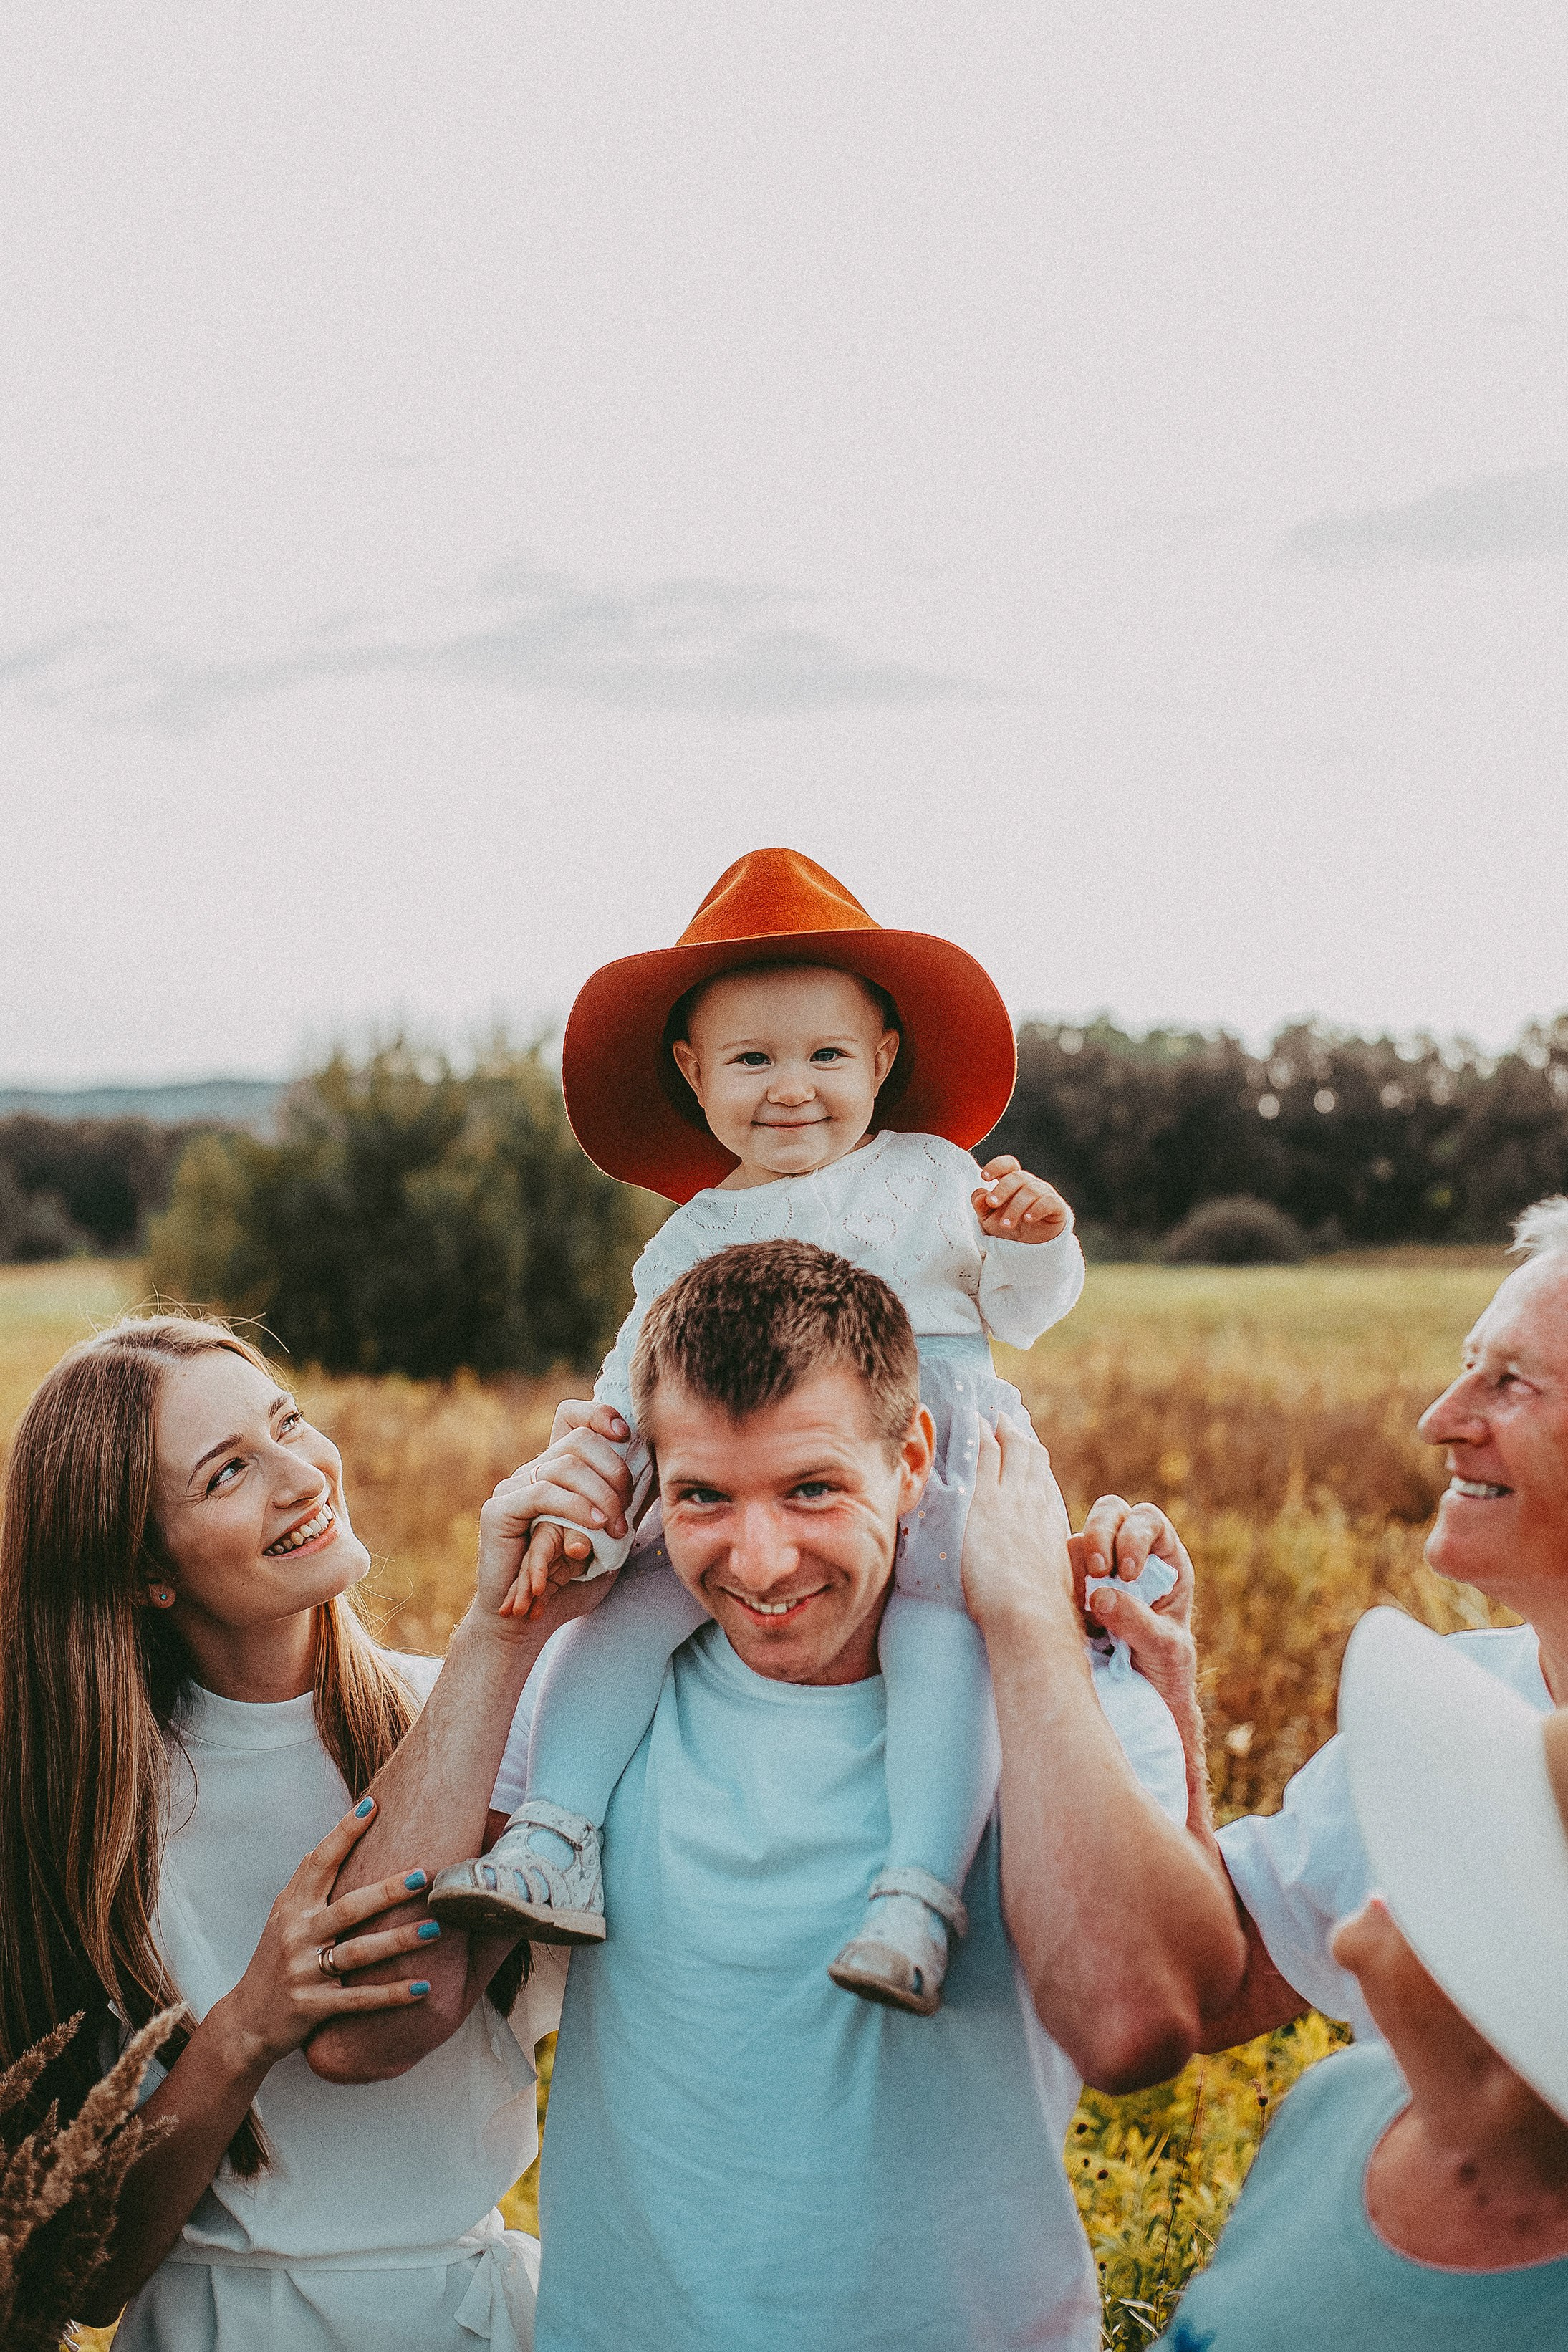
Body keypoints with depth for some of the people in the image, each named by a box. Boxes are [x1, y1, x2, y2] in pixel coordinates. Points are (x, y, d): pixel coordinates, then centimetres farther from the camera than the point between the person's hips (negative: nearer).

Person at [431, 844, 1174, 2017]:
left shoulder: (931, 1176, 10)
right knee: (625, 1604, -14)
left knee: (943, 1634, -29)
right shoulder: (696, 1239, 14)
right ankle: (554, 1849, -14)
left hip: (932, 1485, -3)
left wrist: (1035, 1242, -11)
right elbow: (633, 1389, 11)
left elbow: (1021, 1314, 11)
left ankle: (917, 1901, -33)